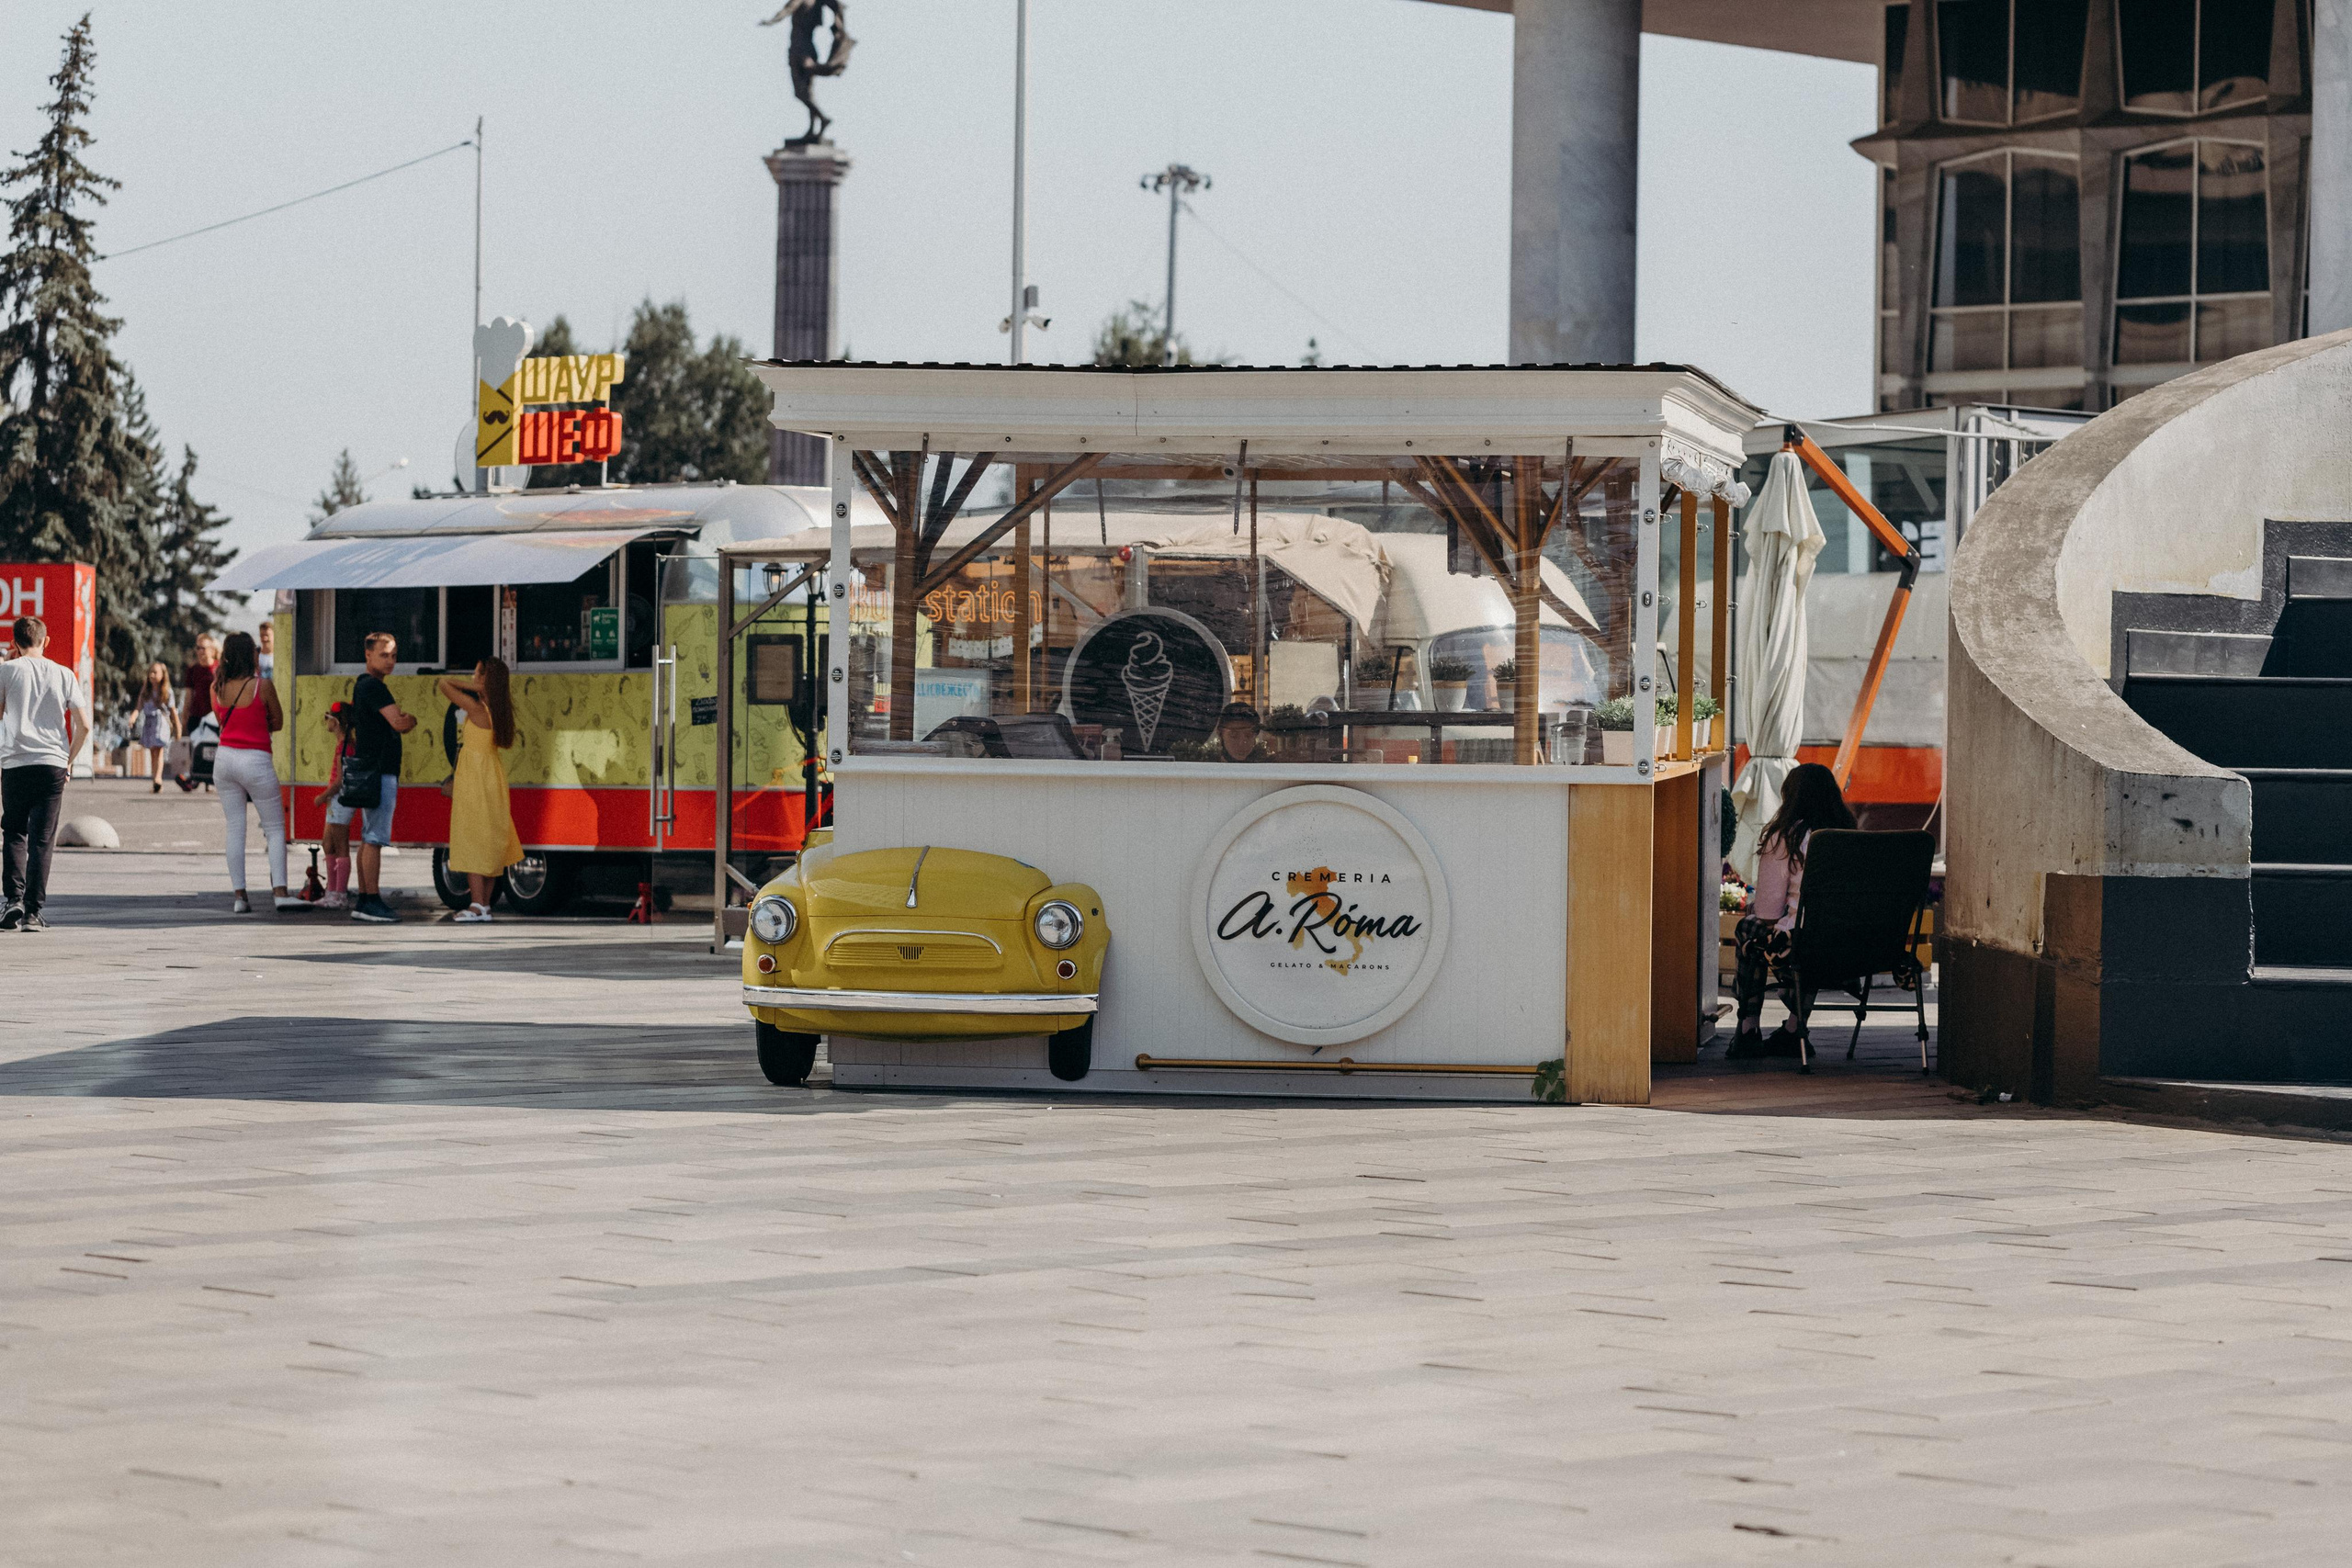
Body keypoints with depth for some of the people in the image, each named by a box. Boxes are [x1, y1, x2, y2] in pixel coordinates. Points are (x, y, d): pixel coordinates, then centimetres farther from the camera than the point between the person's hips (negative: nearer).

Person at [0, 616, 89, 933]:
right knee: (42, 840, 3)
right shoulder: (63, 674, 5)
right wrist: (68, 760, 14)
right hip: (52, 764, 1)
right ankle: (32, 912, -2)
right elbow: (83, 725, 1)